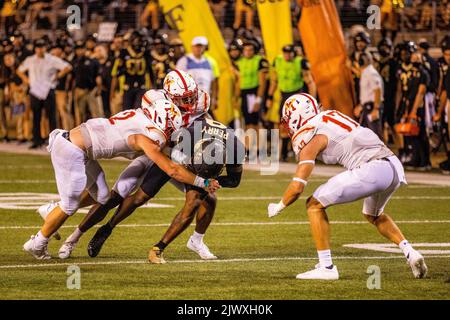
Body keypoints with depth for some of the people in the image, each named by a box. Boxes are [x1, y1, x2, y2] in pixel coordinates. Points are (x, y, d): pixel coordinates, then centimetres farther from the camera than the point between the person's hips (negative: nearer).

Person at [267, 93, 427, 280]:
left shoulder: (311, 140, 3)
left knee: (315, 205, 5)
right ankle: (410, 253, 18)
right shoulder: (332, 116, 23)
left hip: (371, 170, -8)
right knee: (373, 214, 35)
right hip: (395, 166, 8)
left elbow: (297, 188, 1)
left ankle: (326, 267, 3)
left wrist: (278, 207, 18)